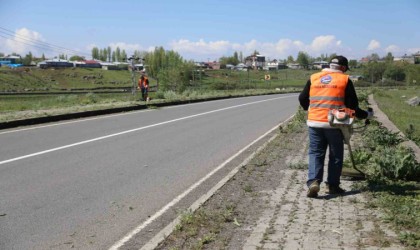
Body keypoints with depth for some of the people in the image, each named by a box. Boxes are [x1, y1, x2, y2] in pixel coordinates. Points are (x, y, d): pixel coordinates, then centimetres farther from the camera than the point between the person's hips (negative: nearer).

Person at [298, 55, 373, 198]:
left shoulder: (313, 78, 9)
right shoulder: (345, 80, 1)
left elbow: (302, 98, 12)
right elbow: (352, 105, 0)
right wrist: (365, 115, 16)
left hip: (314, 122, 2)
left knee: (315, 153, 9)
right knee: (336, 155, 12)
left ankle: (313, 182, -7)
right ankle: (332, 185, 16)